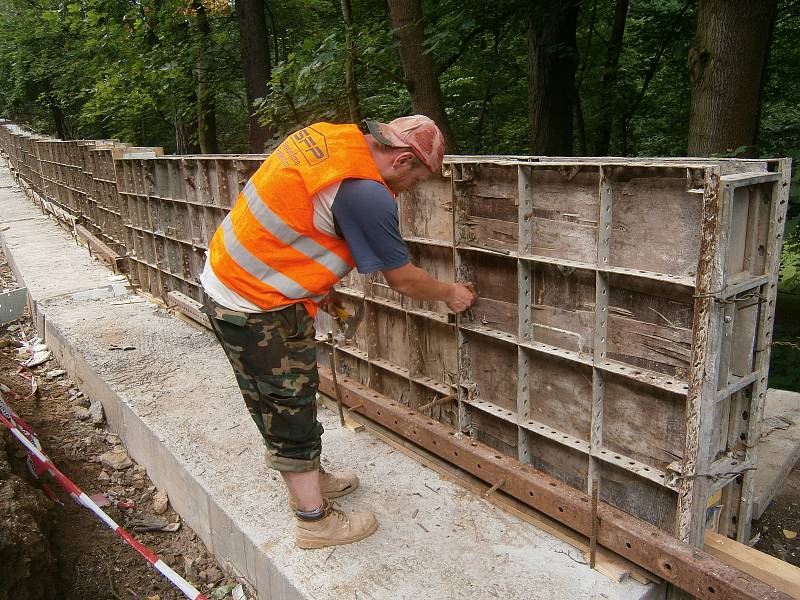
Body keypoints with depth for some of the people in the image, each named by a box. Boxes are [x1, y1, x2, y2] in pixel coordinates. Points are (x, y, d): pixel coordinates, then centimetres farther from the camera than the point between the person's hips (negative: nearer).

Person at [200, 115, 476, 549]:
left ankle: (306, 480, 43)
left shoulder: (327, 134, 2)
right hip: (259, 311, -9)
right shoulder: (366, 193, -24)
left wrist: (317, 284, 15)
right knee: (292, 412, 6)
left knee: (276, 407, 23)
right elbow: (403, 280, -12)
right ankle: (315, 521, 25)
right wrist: (450, 294, 7)